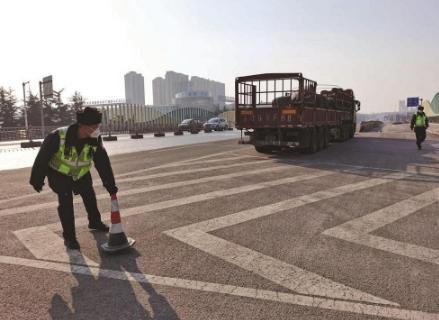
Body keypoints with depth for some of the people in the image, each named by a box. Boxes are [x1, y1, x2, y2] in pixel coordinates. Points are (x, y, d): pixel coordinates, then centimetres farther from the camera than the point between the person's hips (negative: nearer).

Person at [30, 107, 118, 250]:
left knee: (90, 197, 13)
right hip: (60, 174, -4)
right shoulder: (58, 136, -33)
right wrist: (37, 179, -12)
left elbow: (103, 162, -15)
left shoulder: (95, 139, -22)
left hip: (81, 173, 4)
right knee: (65, 202, -13)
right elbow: (42, 157, -20)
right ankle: (69, 237, 1)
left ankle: (95, 222, 39)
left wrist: (110, 184, -16)